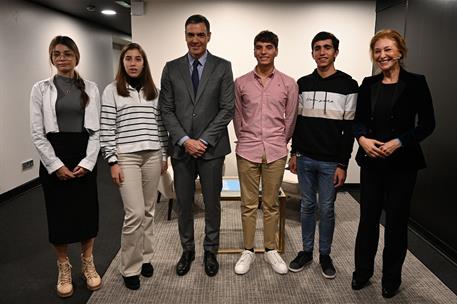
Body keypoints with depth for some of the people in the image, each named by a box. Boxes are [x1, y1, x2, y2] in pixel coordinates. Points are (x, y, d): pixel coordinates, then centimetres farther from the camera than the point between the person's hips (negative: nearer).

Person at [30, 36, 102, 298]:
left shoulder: (90, 88, 4)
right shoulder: (41, 89, 1)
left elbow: (96, 129, 2)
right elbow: (37, 133, -2)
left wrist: (87, 162, -8)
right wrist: (55, 165, -10)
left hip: (85, 158, 1)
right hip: (53, 158, -1)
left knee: (88, 211, 6)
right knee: (59, 213, 6)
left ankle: (88, 265, 26)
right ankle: (64, 269, 24)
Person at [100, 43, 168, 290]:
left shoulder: (153, 91, 11)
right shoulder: (112, 90, 0)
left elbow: (160, 125, 12)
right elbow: (107, 129, -4)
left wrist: (164, 155, 10)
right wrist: (112, 162, -9)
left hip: (152, 156, 4)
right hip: (126, 157, -4)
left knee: (148, 211, 10)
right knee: (135, 213, -9)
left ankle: (145, 258, 27)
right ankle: (129, 268, 9)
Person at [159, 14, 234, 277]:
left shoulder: (223, 67, 1)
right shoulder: (172, 68, 6)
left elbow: (227, 109, -5)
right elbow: (166, 110, 2)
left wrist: (204, 140, -12)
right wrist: (184, 140, -10)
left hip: (212, 147, -1)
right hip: (181, 148, 2)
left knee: (212, 203, 9)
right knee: (184, 203, 11)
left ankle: (211, 251, 28)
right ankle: (187, 250, 30)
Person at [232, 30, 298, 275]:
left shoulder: (288, 84, 2)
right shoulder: (241, 83, 3)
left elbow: (290, 119, 8)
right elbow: (237, 117, 11)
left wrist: (279, 143, 12)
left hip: (275, 152, 0)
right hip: (247, 151, 0)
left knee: (271, 203, 9)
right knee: (248, 204, 7)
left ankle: (271, 250, 24)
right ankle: (248, 251, 21)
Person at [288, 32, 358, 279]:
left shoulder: (348, 85, -5)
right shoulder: (303, 83, 6)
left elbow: (350, 128, -7)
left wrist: (343, 164, -10)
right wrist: (294, 152, 8)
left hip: (331, 162, -3)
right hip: (305, 159, 3)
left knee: (326, 209, 7)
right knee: (307, 206, 13)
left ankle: (325, 255, 25)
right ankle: (306, 251, 27)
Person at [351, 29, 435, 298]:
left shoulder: (415, 83, -5)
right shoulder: (369, 84, 5)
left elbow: (427, 124, -5)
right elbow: (359, 120, 7)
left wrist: (398, 142, -17)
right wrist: (362, 138, -13)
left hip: (402, 163, -3)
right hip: (371, 161, 3)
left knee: (396, 220, 8)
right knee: (368, 217, 10)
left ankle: (392, 278, 27)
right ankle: (363, 271, 28)